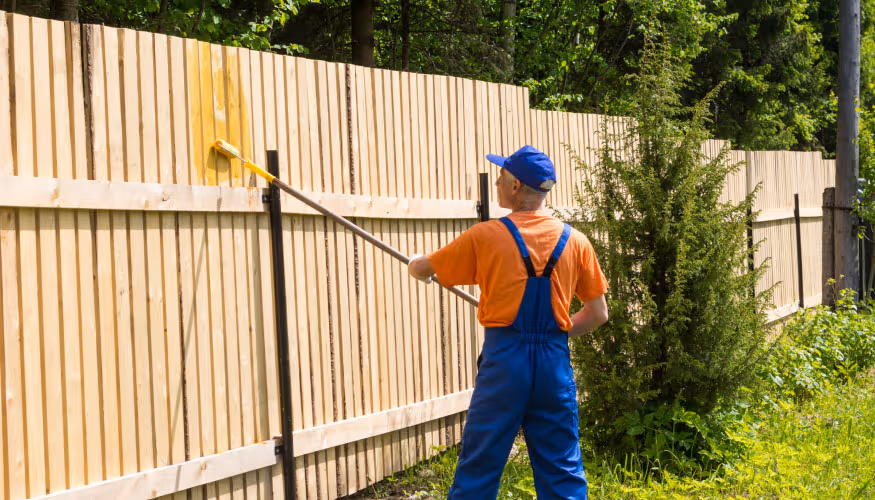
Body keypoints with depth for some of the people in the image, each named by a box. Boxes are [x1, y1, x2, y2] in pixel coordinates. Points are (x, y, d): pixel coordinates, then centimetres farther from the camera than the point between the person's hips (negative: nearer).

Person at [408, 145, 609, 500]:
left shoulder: (485, 237, -4)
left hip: (503, 359, -2)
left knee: (478, 470, 6)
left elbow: (420, 269, 8)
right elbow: (598, 314, 7)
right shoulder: (575, 242, 2)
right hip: (554, 362, 2)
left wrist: (417, 264, 32)